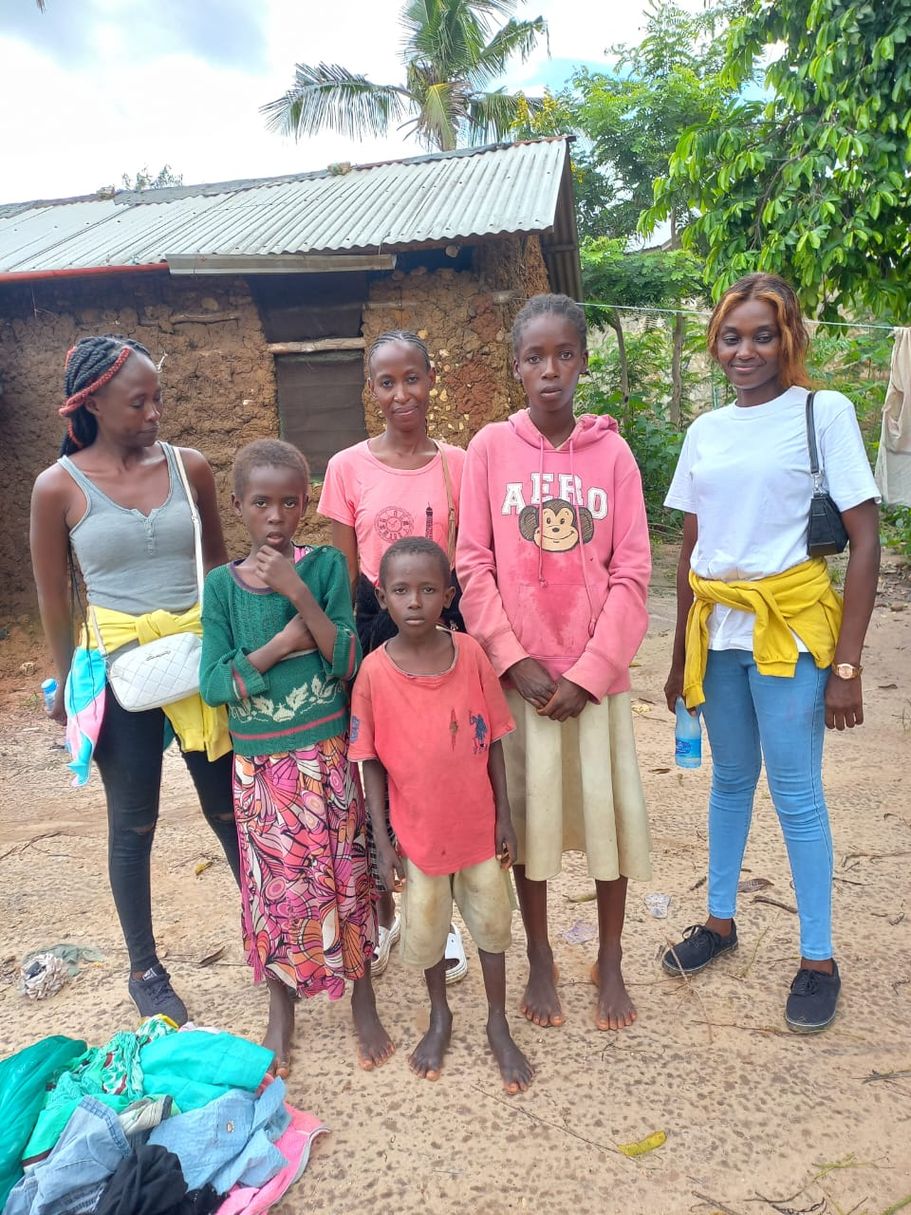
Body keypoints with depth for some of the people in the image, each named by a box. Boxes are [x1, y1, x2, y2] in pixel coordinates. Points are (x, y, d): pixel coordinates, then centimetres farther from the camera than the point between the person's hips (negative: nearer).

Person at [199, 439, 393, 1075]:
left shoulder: (325, 565, -7)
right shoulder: (223, 584, -4)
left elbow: (349, 664, -14)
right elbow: (214, 683, -9)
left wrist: (299, 593, -23)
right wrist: (282, 645, -19)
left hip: (325, 755, -1)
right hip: (259, 761, 1)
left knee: (343, 877, 9)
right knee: (274, 884, 12)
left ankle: (364, 1003, 30)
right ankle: (281, 1011, 34)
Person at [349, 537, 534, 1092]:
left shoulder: (470, 653, -12)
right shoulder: (375, 670, -14)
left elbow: (492, 740, -3)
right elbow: (371, 760, -6)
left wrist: (504, 815, -1)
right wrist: (381, 839, -5)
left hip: (478, 825, 1)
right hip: (417, 831, 0)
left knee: (492, 921, 16)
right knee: (426, 929, 17)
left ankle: (499, 1024, 39)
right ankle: (440, 1017, 44)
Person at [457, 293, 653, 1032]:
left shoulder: (612, 451, -1)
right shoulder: (490, 447, -2)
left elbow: (632, 572, -4)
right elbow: (473, 565, -4)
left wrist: (589, 670, -11)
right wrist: (516, 661, -10)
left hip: (597, 672, 1)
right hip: (519, 671, 0)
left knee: (608, 812, 9)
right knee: (526, 814, 10)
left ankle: (610, 961, 30)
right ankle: (540, 958, 31)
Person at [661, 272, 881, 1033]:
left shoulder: (824, 412, -5)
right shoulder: (705, 431, 8)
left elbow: (866, 543, -8)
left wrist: (846, 664, -13)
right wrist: (682, 652, 13)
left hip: (790, 625, -4)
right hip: (717, 628, 5)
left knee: (796, 794, 0)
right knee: (731, 779, 16)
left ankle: (819, 960, 18)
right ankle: (721, 921, 32)